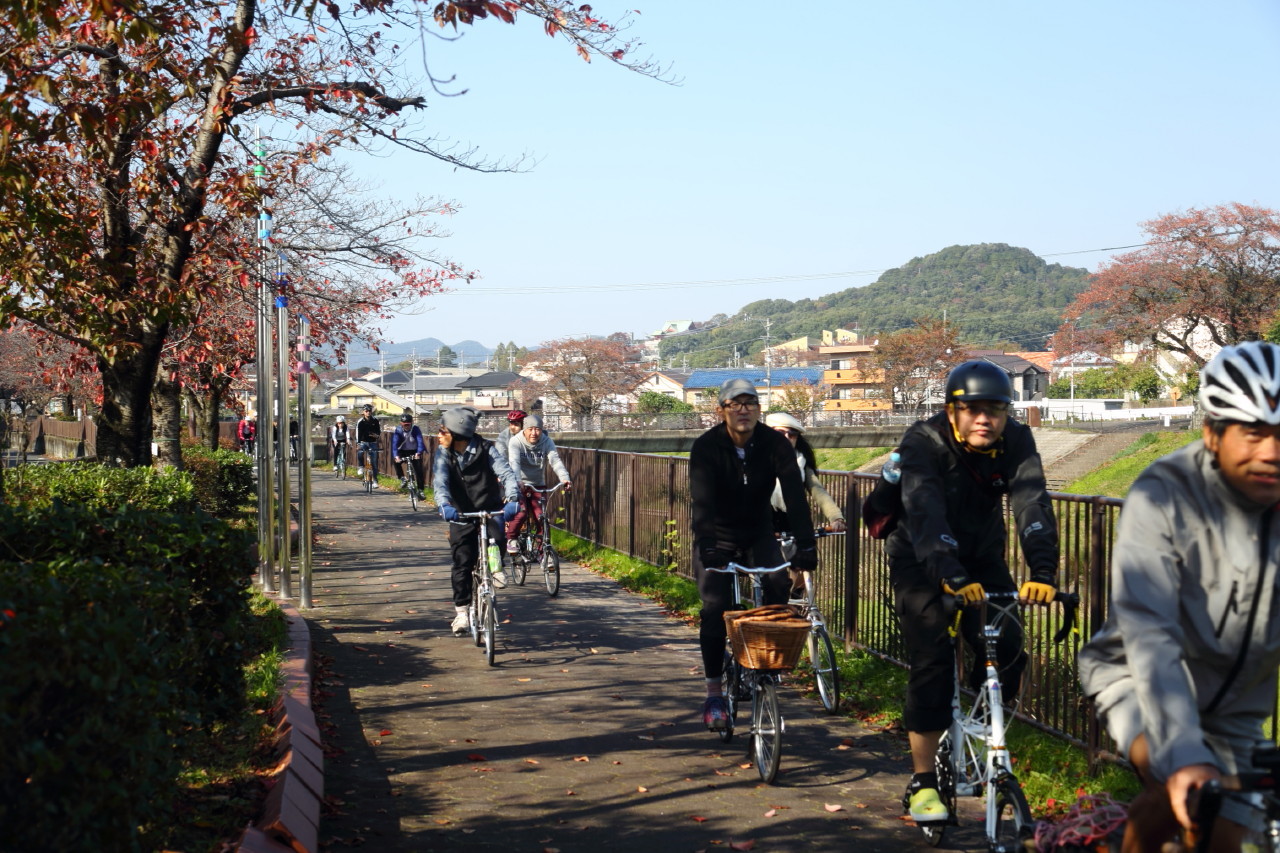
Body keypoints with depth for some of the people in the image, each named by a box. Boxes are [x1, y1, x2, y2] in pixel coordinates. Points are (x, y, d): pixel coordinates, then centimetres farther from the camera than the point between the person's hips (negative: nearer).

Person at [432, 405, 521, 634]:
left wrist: (512, 499, -43)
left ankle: (495, 568, -3)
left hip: (490, 509, -2)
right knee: (462, 562, -3)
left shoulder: (486, 450, -14)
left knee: (496, 536, -33)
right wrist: (444, 504, -45)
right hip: (462, 514, 2)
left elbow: (506, 473, -24)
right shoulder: (443, 453, -10)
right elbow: (439, 481, -24)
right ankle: (461, 611, 10)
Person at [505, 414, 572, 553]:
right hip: (519, 484, -3)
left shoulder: (547, 442, -8)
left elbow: (555, 461, -21)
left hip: (538, 484, 3)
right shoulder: (516, 441, -15)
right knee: (520, 512, -22)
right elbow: (514, 463, -30)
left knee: (540, 516, -8)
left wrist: (565, 478, -40)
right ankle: (511, 539, 4)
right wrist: (517, 482, -48)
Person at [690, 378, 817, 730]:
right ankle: (714, 693, -1)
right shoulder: (706, 447, -19)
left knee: (778, 585, -24)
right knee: (715, 610, -13)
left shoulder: (775, 444, -14)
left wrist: (806, 545, -36)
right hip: (717, 539, -2)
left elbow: (795, 494, -23)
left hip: (758, 534, 2)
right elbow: (702, 500, -31)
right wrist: (707, 546, -47)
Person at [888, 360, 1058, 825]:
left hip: (982, 557, 4)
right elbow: (925, 514, -40)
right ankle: (922, 783, -5)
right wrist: (951, 577, -55)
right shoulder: (923, 443, -26)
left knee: (1007, 652, -12)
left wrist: (1043, 571, -46)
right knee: (932, 663, -14)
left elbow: (1032, 505, -30)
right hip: (922, 561, -3)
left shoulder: (1016, 442, -17)